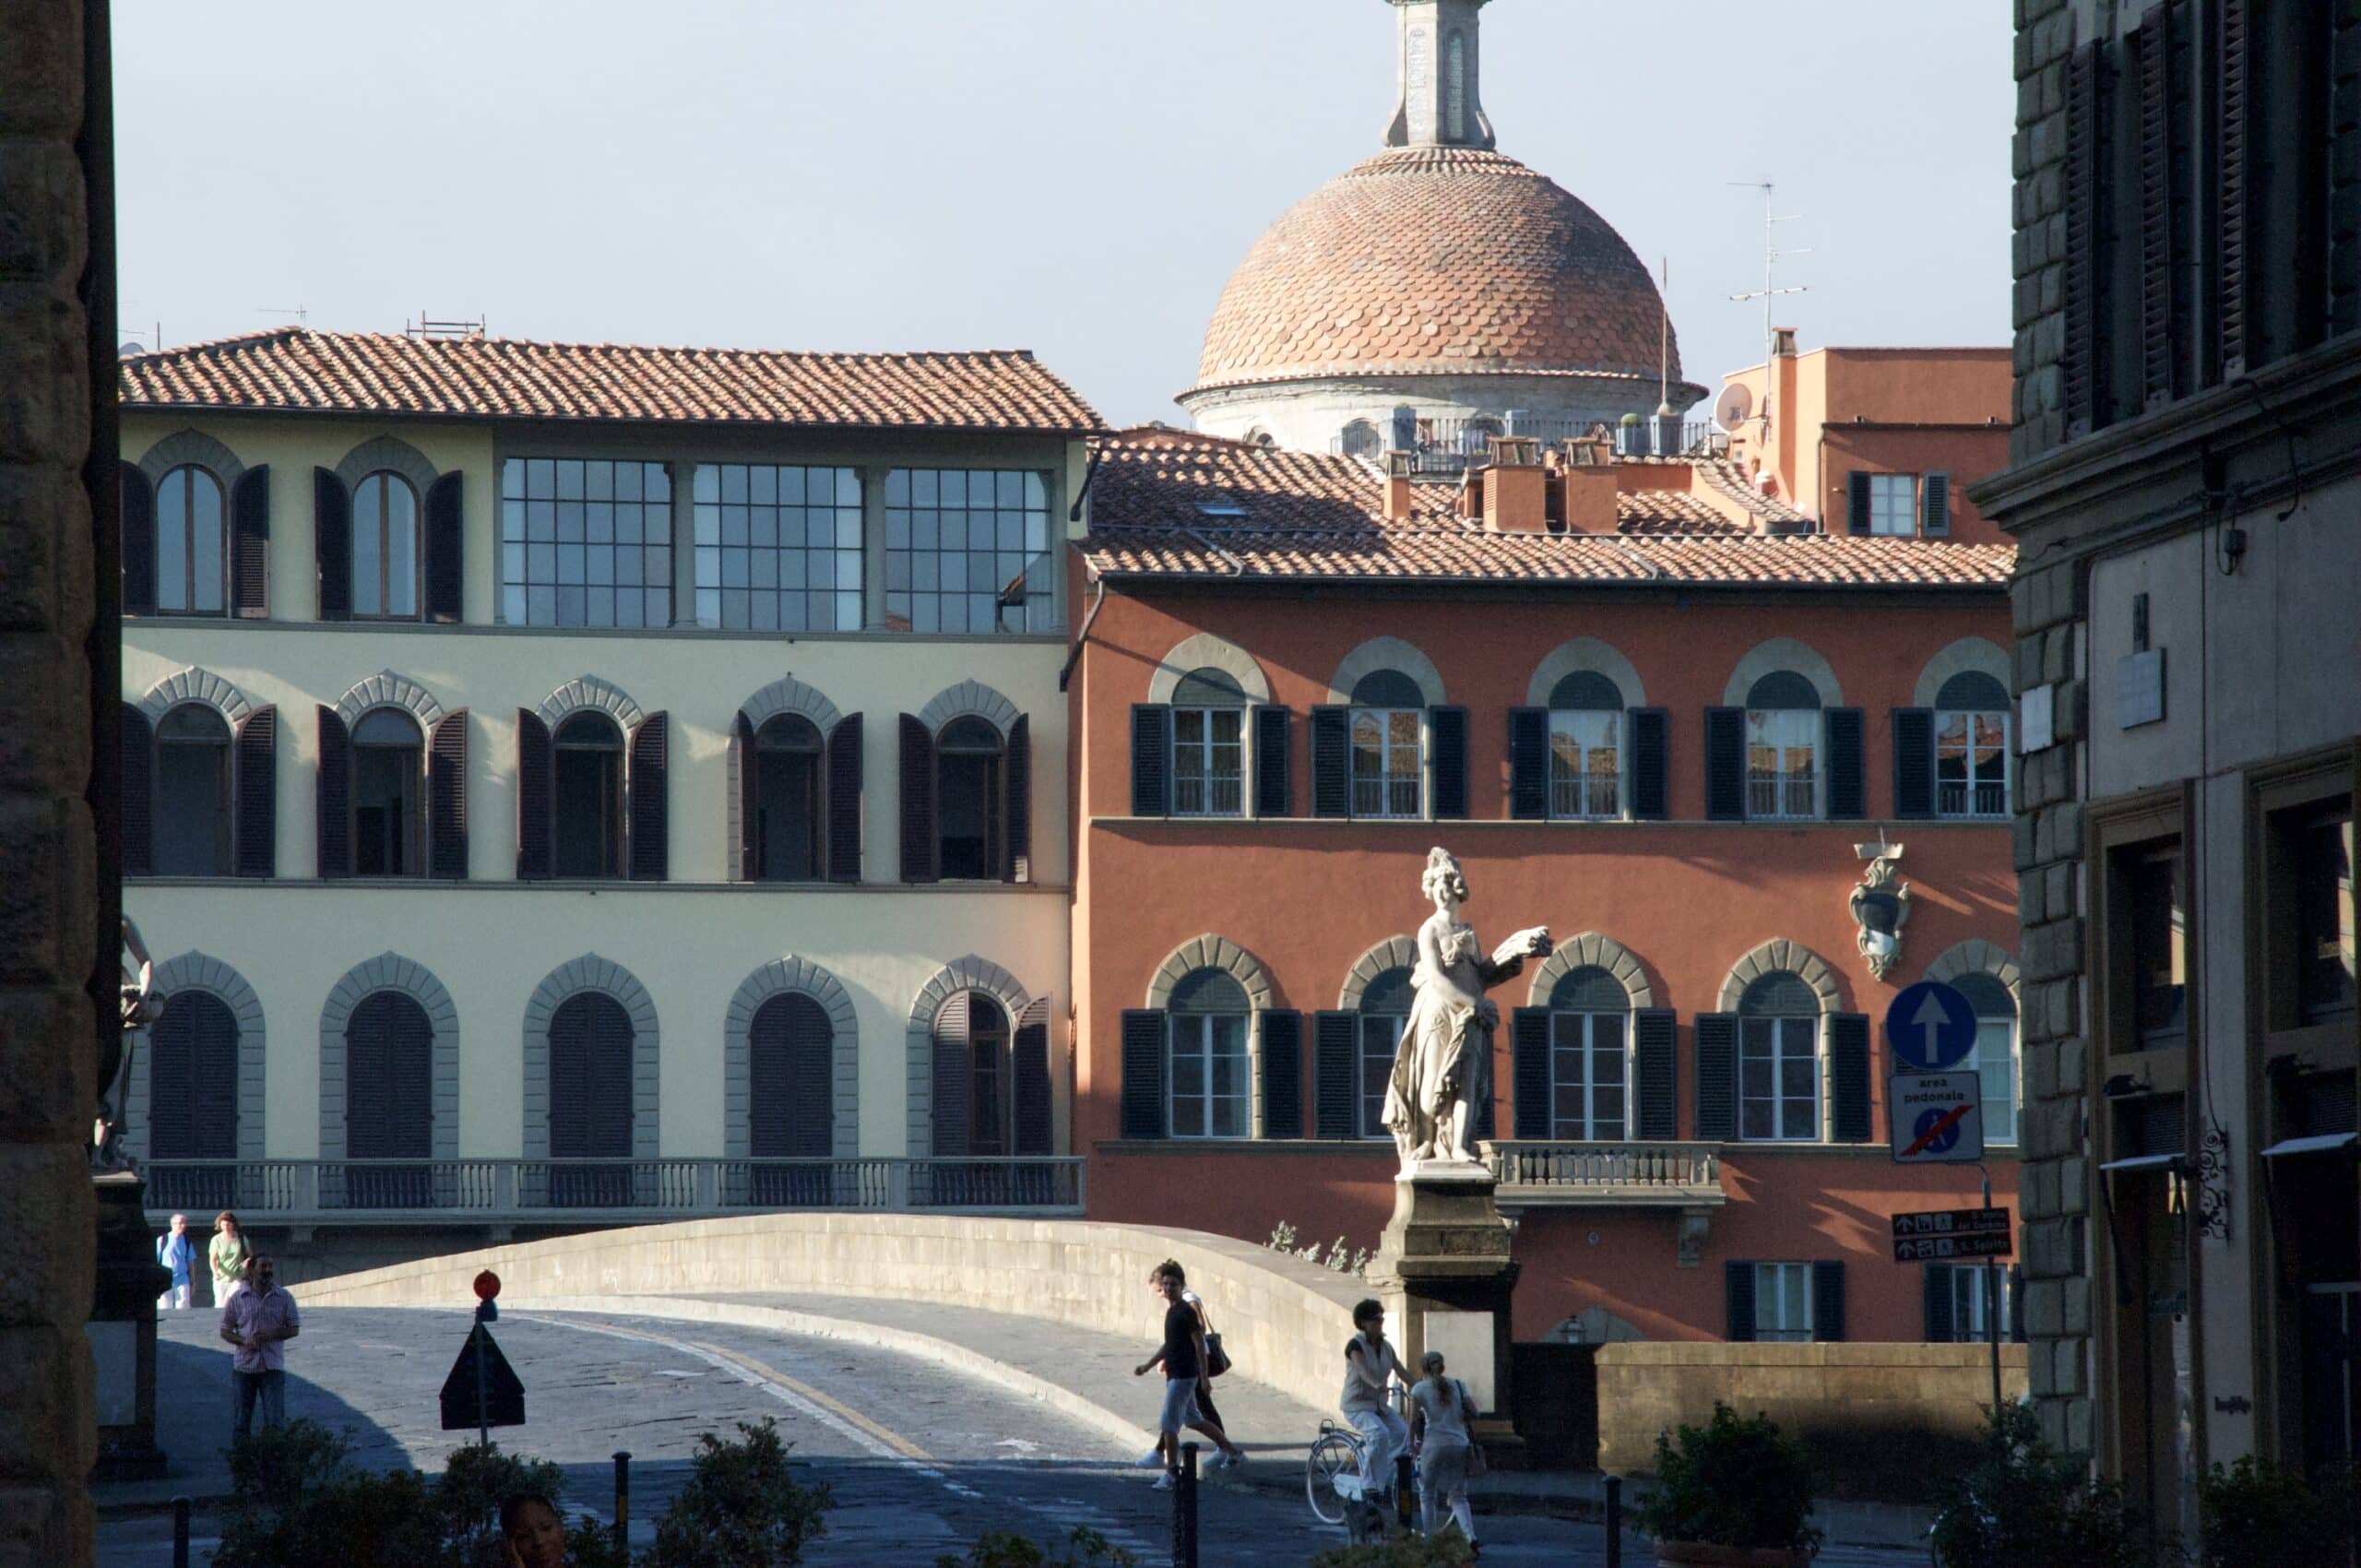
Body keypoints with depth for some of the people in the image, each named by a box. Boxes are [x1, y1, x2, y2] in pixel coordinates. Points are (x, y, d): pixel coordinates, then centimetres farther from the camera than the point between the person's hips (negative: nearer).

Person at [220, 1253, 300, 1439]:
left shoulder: (284, 1298, 4)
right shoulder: (238, 1298, 2)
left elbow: (294, 1329, 6)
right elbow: (225, 1331, 5)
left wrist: (272, 1335, -13)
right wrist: (244, 1341, -14)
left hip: (273, 1367, 0)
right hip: (244, 1366, 0)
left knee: (275, 1420, -6)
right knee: (240, 1419, 3)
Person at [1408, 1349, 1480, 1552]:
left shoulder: (1420, 1388, 0)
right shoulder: (1457, 1385, 10)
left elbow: (1413, 1420, -8)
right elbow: (1473, 1413, 6)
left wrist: (1412, 1444, 3)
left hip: (1434, 1445, -3)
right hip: (1460, 1444, 3)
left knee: (1427, 1495, 11)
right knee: (1458, 1496, 11)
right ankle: (1469, 1534, -9)